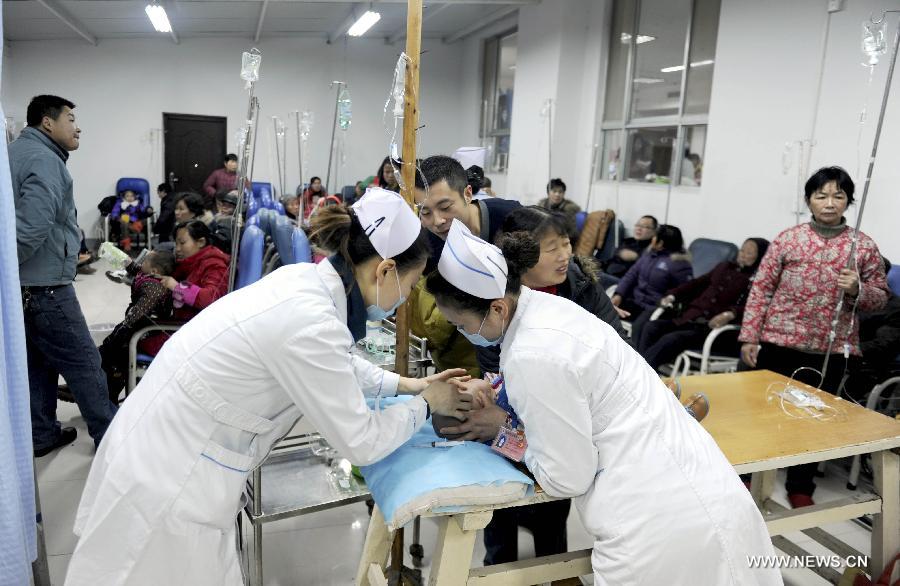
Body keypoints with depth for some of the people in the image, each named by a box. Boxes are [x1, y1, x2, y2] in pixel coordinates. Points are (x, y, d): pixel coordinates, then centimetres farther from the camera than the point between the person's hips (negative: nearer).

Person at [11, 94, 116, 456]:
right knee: (83, 364, -1)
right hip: (43, 285, -10)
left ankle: (42, 435, 27)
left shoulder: (16, 152, 16)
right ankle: (110, 438, 8)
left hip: (20, 285, 10)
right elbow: (35, 225, -29)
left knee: (37, 362, 17)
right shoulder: (44, 160, -16)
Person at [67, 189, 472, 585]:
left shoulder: (306, 280, -4)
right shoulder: (310, 323, -30)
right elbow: (360, 443, -19)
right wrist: (426, 404, -5)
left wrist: (406, 384, 13)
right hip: (167, 478, -8)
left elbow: (337, 362, 17)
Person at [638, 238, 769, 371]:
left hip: (715, 327, -6)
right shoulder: (724, 267, 24)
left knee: (671, 339, -31)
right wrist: (672, 295, 10)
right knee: (651, 327, -19)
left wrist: (730, 314, -32)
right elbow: (697, 283, 25)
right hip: (690, 318, 6)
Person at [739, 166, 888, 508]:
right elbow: (761, 289, 0)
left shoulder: (865, 246, 1)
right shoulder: (787, 239, -2)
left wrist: (857, 290, -15)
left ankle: (801, 486, 29)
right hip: (778, 343, -1)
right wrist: (749, 337, -4)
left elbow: (880, 299, 8)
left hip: (831, 350, 1)